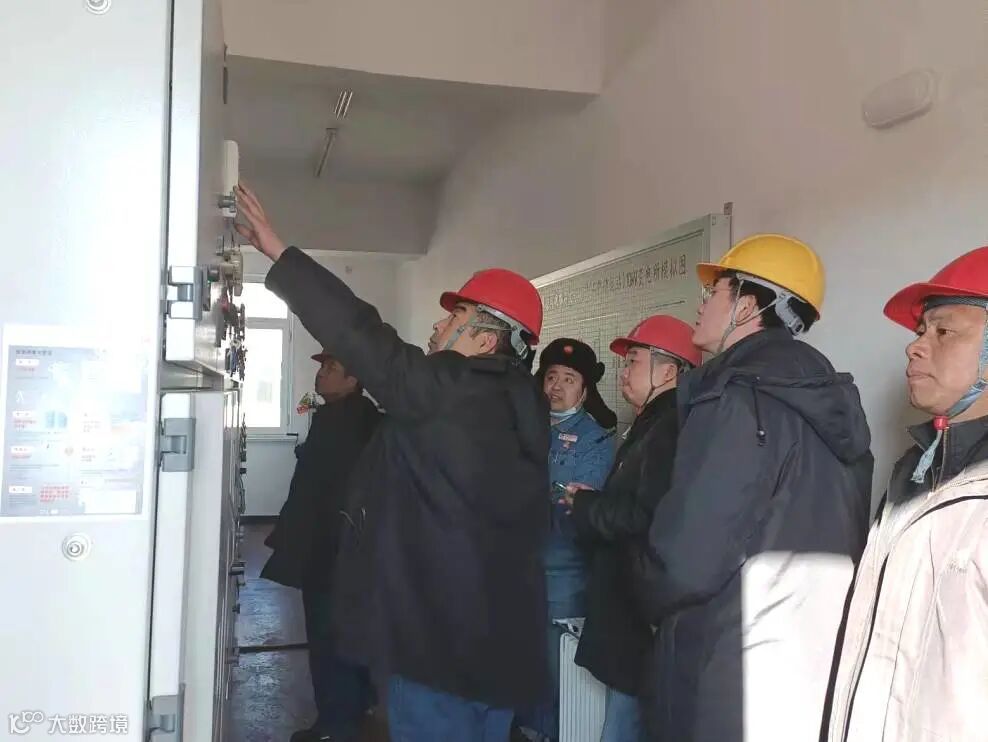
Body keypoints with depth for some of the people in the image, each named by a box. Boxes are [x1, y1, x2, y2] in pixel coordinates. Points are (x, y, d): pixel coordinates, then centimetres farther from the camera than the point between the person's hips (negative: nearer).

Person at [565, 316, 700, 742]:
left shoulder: (673, 428, -17)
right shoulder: (652, 426, 17)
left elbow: (648, 516, -28)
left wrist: (585, 505, -14)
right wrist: (593, 501, 4)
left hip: (645, 624, -10)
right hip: (631, 621, 10)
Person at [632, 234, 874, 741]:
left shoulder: (740, 398, -19)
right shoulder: (827, 403, 8)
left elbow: (685, 559, -24)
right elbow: (826, 548, 13)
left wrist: (649, 595, -2)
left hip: (735, 688, -8)